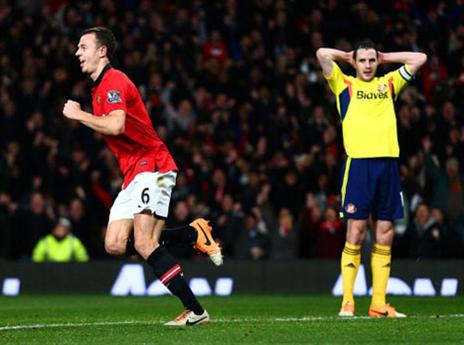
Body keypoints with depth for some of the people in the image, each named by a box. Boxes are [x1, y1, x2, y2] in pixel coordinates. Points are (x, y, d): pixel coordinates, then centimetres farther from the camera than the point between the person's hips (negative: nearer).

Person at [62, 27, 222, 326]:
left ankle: (195, 311, -17)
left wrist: (77, 114, -16)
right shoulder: (100, 87, 20)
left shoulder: (113, 81, -12)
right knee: (115, 245, -3)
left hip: (152, 166, -10)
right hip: (133, 174, 10)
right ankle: (194, 234, 5)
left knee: (144, 244, -19)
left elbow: (115, 125, -27)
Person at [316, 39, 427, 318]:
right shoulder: (345, 84, 10)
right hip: (358, 164, -4)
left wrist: (385, 57, 22)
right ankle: (347, 302, -5)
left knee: (385, 234, 2)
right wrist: (348, 56, 15)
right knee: (355, 232, -7)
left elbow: (420, 59, 20)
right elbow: (323, 54, -1)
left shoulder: (389, 84, 19)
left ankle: (379, 304, 4)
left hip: (388, 164, 4)